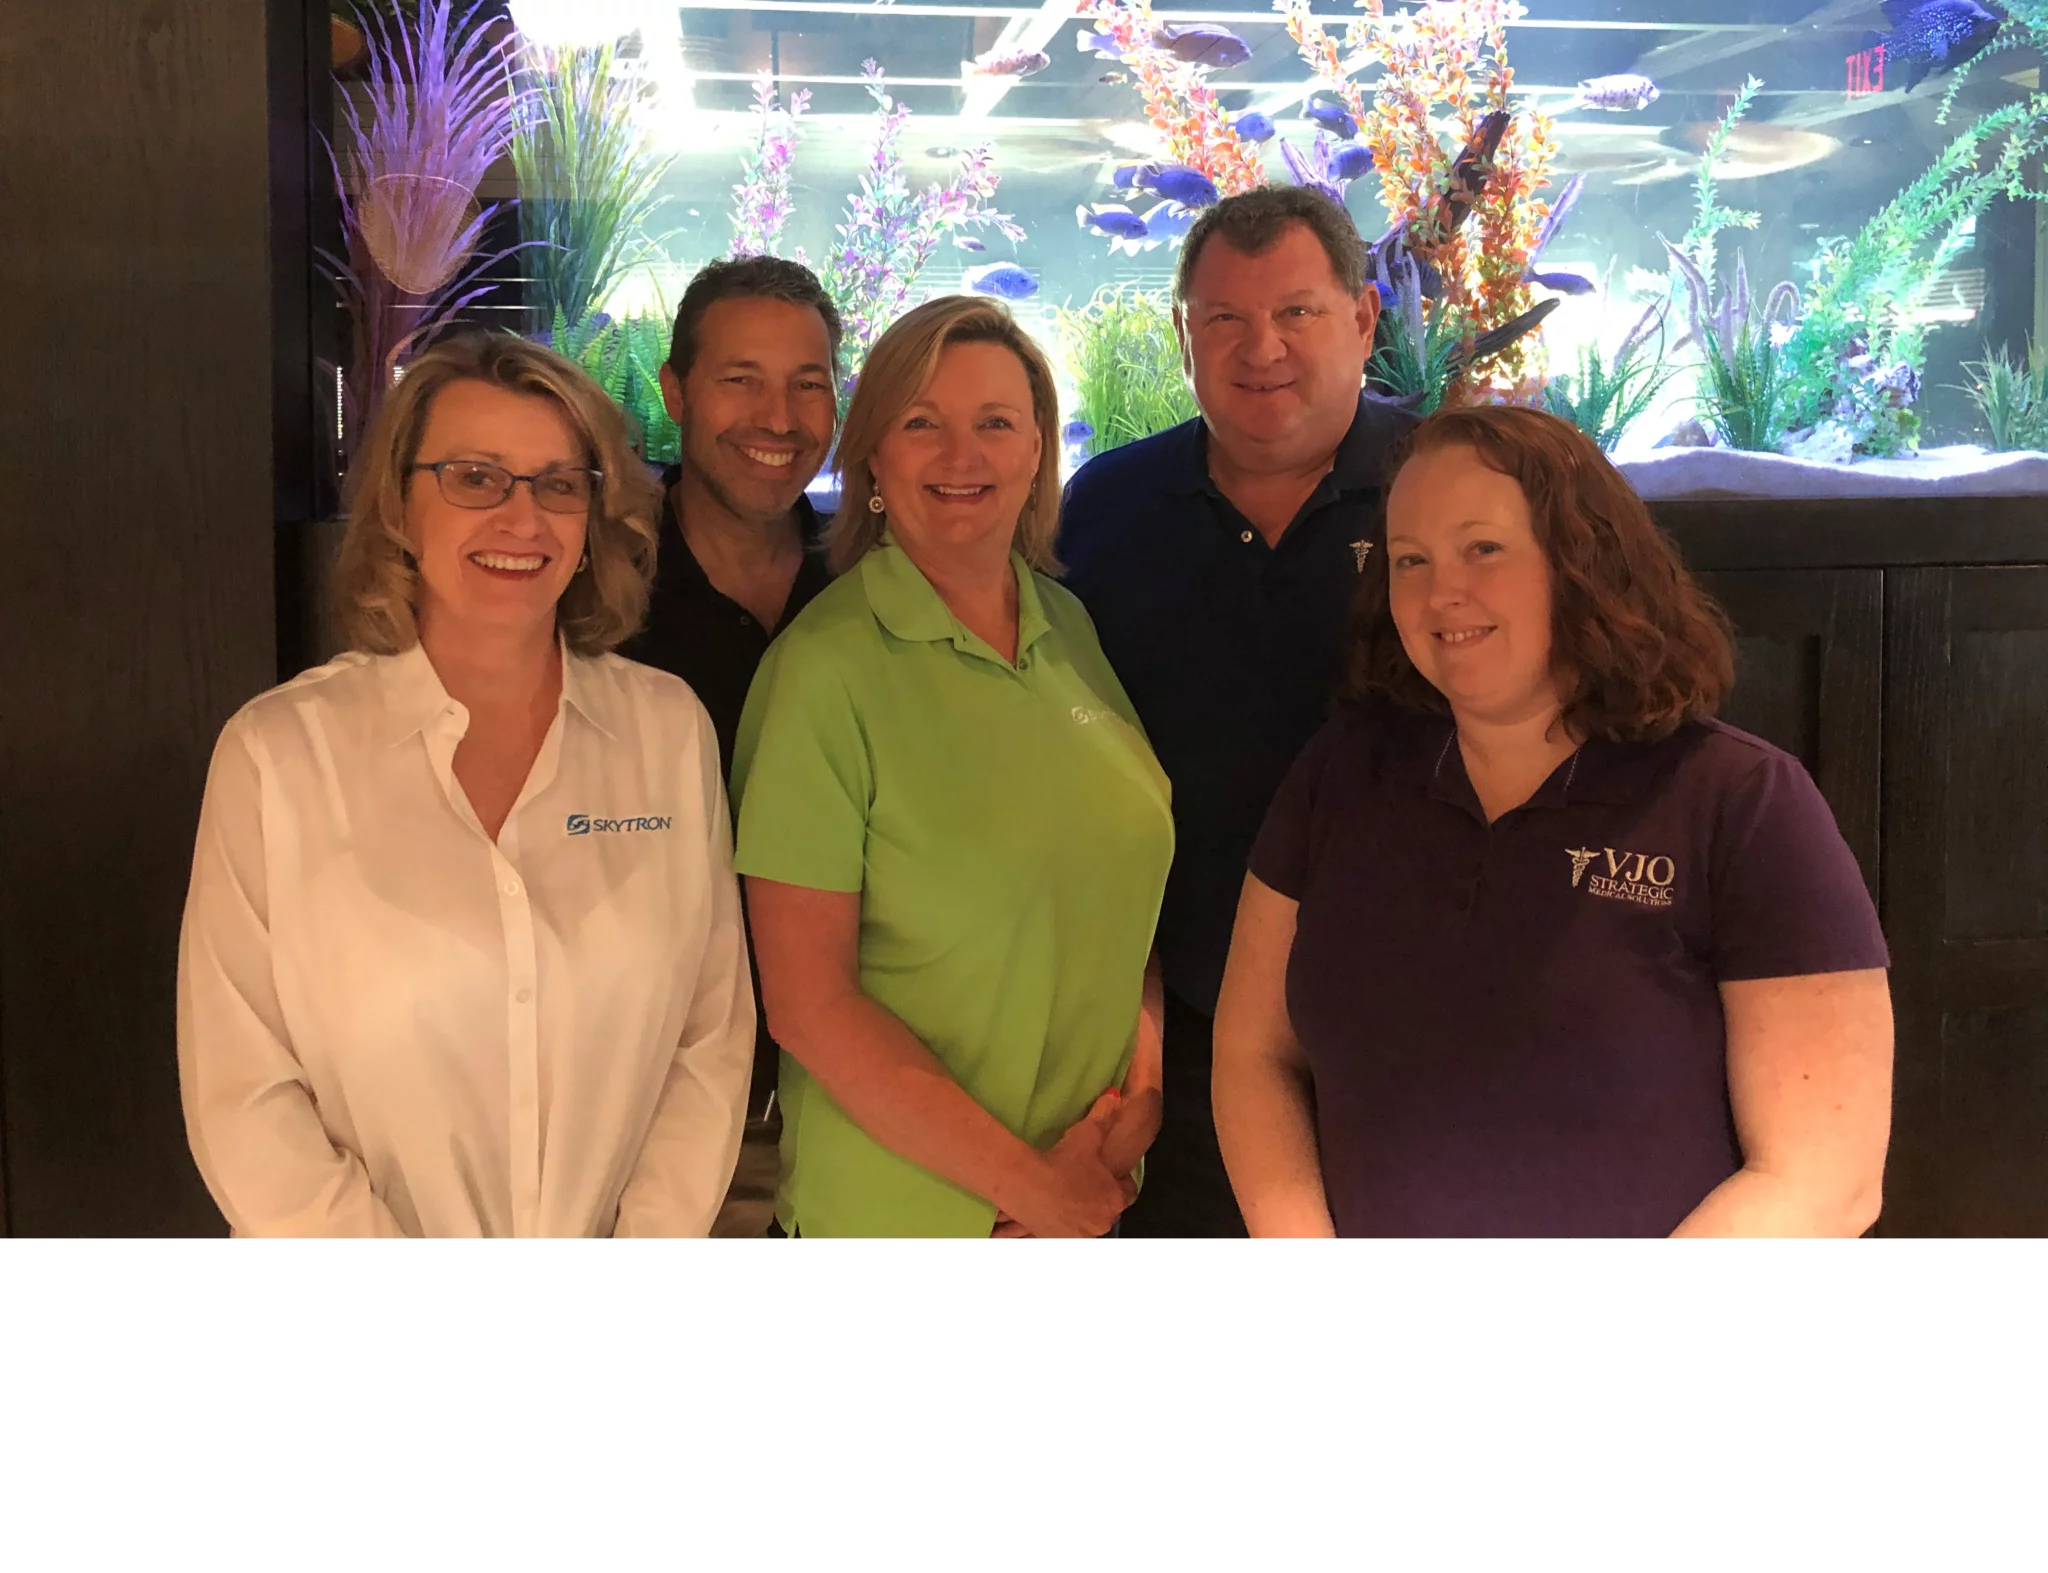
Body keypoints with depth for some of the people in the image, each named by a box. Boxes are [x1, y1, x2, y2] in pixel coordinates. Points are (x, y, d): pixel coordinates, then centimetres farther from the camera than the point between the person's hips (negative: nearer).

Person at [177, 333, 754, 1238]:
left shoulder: (671, 730, -5)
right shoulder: (275, 753, -12)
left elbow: (712, 1038, -3)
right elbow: (242, 1097, -12)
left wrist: (657, 1227, -13)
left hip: (613, 1225, 2)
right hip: (377, 1222, -1)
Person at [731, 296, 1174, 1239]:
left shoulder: (1069, 626, 2)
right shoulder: (826, 666, -14)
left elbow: (1124, 885, 9)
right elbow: (807, 1002, -16)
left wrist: (1141, 1086, -6)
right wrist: (1023, 1182, -14)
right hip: (897, 1208, -5)